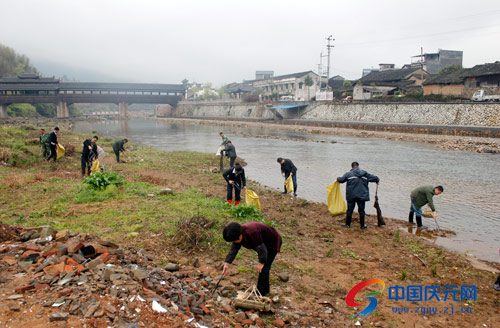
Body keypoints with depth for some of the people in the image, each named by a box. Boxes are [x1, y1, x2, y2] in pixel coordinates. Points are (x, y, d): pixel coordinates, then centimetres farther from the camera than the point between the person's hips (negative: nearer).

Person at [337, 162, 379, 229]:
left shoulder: (348, 174, -2)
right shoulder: (364, 173, 5)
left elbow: (341, 180, 2)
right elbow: (374, 178, 9)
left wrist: (338, 178, 24)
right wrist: (377, 180, 31)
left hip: (351, 196, -1)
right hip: (362, 196, 1)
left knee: (350, 209, 7)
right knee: (361, 210, 9)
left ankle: (347, 224, 14)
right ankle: (362, 225, 16)